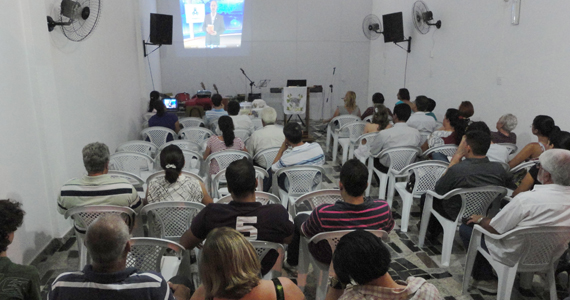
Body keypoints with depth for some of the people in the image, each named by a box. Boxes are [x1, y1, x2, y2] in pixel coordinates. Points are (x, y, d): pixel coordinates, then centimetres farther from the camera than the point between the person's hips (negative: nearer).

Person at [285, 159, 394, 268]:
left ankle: (292, 262, 48)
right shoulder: (383, 209, -34)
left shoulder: (322, 214, -41)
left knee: (300, 218, 24)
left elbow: (305, 232, -17)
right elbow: (388, 228, -9)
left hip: (327, 258, -2)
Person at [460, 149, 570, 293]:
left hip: (515, 257, -7)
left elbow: (494, 229, -20)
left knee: (465, 228, 8)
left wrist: (480, 219, 3)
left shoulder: (526, 199, -32)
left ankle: (486, 278, 13)